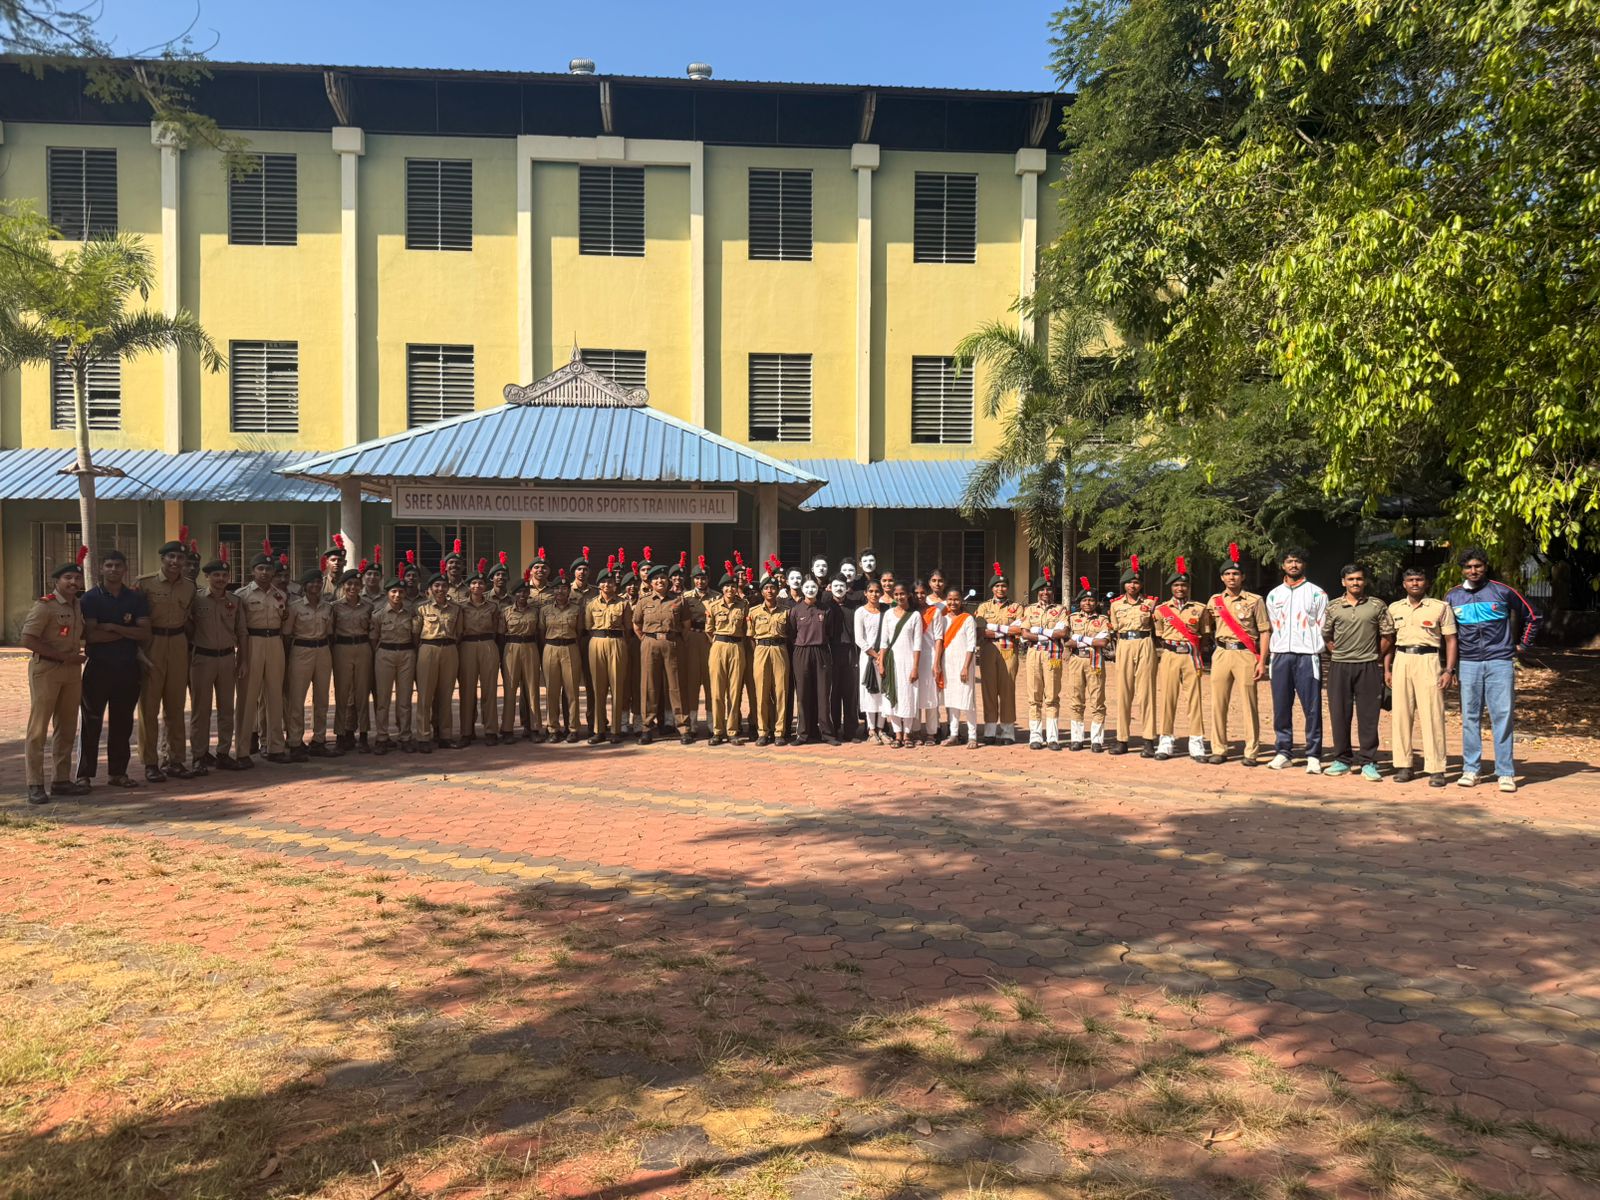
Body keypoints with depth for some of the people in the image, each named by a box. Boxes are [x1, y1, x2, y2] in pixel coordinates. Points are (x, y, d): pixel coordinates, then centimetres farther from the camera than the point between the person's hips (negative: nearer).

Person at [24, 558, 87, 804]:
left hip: (72, 671, 7)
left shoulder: (78, 606, 11)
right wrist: (63, 656, -17)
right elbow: (28, 639, -17)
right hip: (46, 670, -7)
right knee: (38, 728, -2)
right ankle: (35, 785, 2)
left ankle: (61, 780, 20)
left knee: (67, 728, 11)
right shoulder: (44, 606, -10)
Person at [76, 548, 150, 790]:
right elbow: (91, 635, -12)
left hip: (128, 668, 3)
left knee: (123, 723, 7)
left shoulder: (136, 598, 7)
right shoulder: (90, 598, 0)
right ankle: (84, 774, 7)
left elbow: (145, 633, -3)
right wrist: (128, 633, -10)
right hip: (98, 668, -3)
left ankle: (117, 772, 16)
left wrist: (113, 627, -13)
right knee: (91, 722, 0)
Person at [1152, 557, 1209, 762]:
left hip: (1191, 656, 0)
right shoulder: (1161, 609, 8)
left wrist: (1200, 658, 1)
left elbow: (1205, 636, 11)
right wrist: (1159, 658, -2)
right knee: (1167, 698, 1)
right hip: (1168, 656, 1)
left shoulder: (1200, 609, 7)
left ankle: (1197, 745, 3)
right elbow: (1157, 637, 11)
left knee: (1193, 698, -1)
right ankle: (1165, 743, 7)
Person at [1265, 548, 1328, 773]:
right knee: (1281, 706, 4)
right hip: (1281, 655, 3)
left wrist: (1319, 655, -3)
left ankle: (1313, 756, 0)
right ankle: (1282, 752, 12)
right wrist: (1269, 658, 8)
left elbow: (1323, 628, 5)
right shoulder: (1274, 595, 16)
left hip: (1307, 655, -3)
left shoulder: (1317, 593, 6)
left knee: (1312, 707, -4)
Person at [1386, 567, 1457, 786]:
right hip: (1401, 661, 3)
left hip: (1428, 661, -3)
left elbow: (1451, 640, 2)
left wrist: (1449, 670, -6)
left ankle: (1436, 769, -2)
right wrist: (1387, 668, 10)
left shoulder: (1441, 607, 3)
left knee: (1432, 715, -6)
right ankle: (1404, 765, 10)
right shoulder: (1394, 608, 13)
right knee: (1400, 714, 3)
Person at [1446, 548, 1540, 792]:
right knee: (1470, 717, 4)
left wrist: (1522, 645, 8)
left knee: (1503, 716, -3)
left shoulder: (1503, 591, 1)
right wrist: (1451, 659, 12)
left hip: (1500, 662, -2)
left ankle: (1506, 773, 1)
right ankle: (1470, 769, 10)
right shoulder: (1453, 597, 8)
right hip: (1468, 664, 2)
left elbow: (1531, 616, 11)